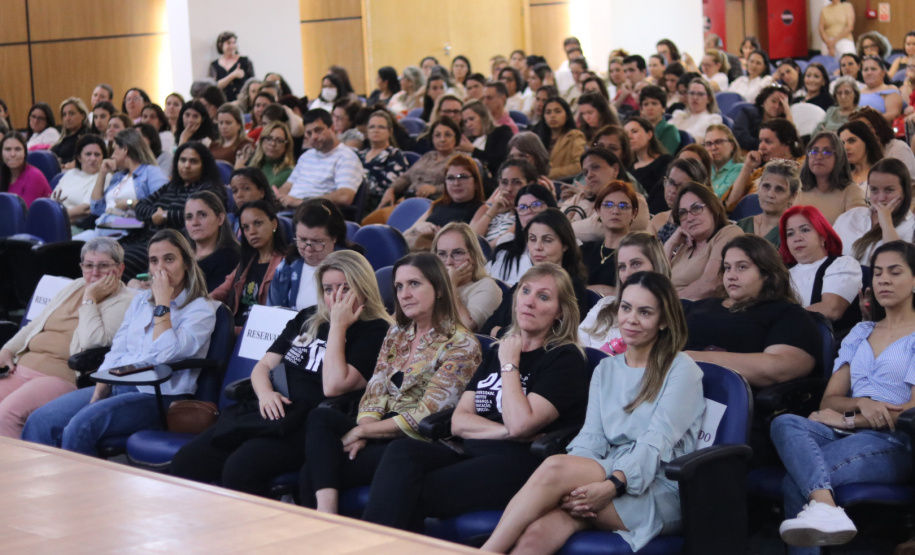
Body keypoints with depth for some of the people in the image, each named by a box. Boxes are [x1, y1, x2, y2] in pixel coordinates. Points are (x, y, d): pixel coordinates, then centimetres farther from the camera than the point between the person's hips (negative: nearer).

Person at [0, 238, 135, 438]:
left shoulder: (123, 302, -3)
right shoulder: (74, 287, 21)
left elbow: (91, 341, -18)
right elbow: (35, 324, 26)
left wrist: (89, 298, -11)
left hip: (61, 376, -8)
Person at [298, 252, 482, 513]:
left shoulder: (461, 345, -6)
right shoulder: (396, 334, 17)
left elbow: (425, 416, -12)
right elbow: (375, 392, 10)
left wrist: (363, 431, -10)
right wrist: (363, 431, -11)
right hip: (383, 430, 7)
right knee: (320, 417, -25)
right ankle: (325, 514, -37)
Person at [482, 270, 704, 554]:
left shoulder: (682, 370, 3)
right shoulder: (605, 369, 21)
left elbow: (657, 443, -11)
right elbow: (591, 436, 8)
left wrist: (612, 486, -27)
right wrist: (576, 486, -14)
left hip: (659, 492, -4)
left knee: (555, 467, -31)